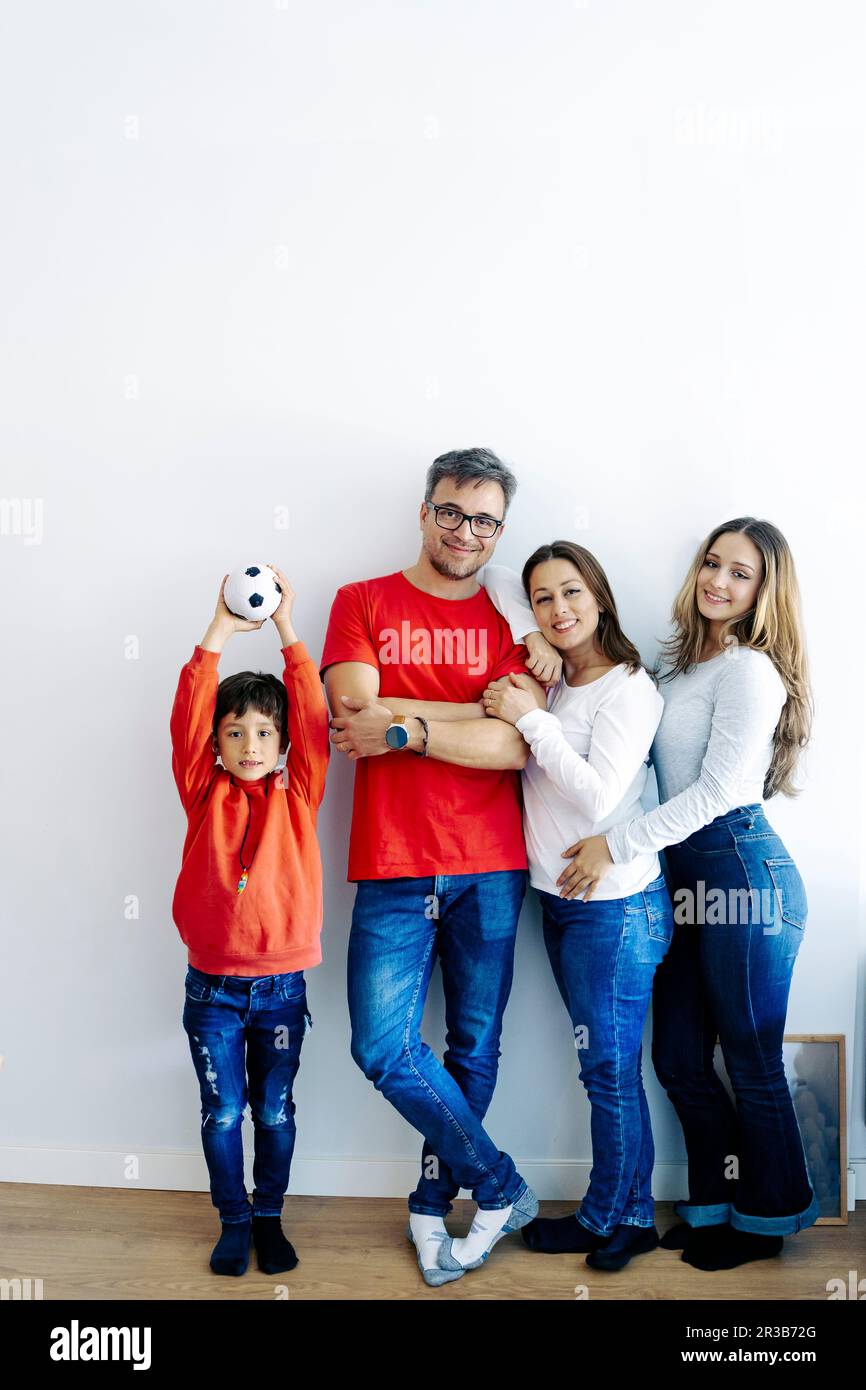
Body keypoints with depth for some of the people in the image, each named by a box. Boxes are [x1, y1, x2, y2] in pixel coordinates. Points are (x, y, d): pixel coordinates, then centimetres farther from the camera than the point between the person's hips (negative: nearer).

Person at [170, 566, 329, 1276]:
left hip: (281, 983, 0)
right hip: (212, 985, 0)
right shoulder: (205, 795, -1)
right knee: (221, 1112, 10)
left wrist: (288, 631, -16)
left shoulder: (297, 796, -2)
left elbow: (314, 720, -12)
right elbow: (187, 720, -13)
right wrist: (219, 633, -21)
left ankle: (270, 1218, 32)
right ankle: (234, 1221, 29)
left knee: (275, 1110, 13)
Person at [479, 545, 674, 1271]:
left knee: (609, 1068, 6)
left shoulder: (629, 689, -13)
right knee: (609, 1067, 16)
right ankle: (634, 1217, 29)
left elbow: (597, 798, -21)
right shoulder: (548, 678, 7)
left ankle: (606, 1218, 24)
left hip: (617, 905, -7)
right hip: (562, 902, 7)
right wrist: (537, 648, -3)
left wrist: (531, 718, -20)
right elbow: (495, 576, 10)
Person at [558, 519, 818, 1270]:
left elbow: (717, 789, -17)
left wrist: (616, 845, -16)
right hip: (689, 880, 8)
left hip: (742, 872, -8)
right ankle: (717, 1204, 31)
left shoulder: (749, 669, -10)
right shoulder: (688, 665, 15)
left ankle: (767, 1220, 26)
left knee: (753, 1064, 6)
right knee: (679, 1059, 13)